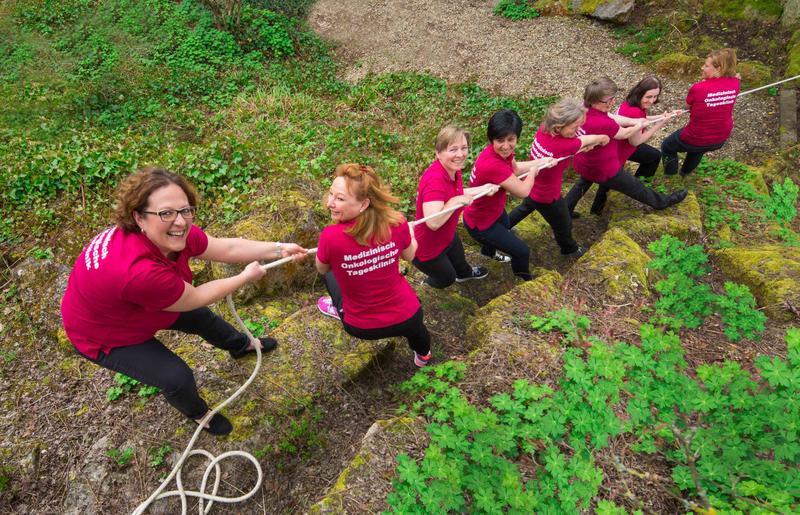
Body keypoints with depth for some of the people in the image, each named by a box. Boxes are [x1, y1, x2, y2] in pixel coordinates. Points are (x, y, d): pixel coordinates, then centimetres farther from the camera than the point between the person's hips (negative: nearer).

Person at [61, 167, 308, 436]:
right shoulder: (140, 272, -46)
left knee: (202, 316, 20)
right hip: (104, 335, -7)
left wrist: (280, 249, -12)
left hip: (134, 304, 8)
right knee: (177, 377, -11)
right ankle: (198, 413, 26)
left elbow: (227, 247, -12)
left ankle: (242, 345, 52)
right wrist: (246, 277, -17)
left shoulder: (174, 232, -25)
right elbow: (195, 297, -29)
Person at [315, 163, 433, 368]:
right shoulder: (397, 223, -23)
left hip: (362, 328, -1)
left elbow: (322, 269, -6)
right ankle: (422, 353, 67)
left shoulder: (330, 237, -30)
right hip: (408, 319, 2)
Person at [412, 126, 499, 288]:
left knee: (459, 259, 38)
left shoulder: (453, 170, -11)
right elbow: (433, 222, -47)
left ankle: (465, 273, 72)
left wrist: (483, 189, 5)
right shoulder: (434, 180, -39)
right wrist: (456, 201, -37)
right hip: (426, 249, -9)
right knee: (447, 278, 18)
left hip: (447, 236, 9)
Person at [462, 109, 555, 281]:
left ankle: (489, 252, 72)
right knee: (522, 251, 6)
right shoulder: (493, 165, -43)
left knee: (506, 231, 40)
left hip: (494, 210, 9)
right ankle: (525, 280, 37)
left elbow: (515, 169, 7)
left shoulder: (501, 151, -17)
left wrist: (541, 162, -1)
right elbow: (523, 192, -29)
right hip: (480, 223, -9)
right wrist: (533, 171, -11)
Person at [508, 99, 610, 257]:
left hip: (531, 186, 6)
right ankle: (570, 249, 53)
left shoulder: (544, 127, -19)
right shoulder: (564, 146, -39)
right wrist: (603, 138, 1)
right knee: (563, 224, 25)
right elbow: (590, 140, -17)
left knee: (526, 207, 39)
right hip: (546, 196, -6)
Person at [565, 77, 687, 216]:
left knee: (582, 185, 36)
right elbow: (624, 134, -15)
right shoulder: (604, 124, -36)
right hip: (604, 170, -6)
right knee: (636, 188, 18)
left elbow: (613, 118, -5)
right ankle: (662, 202, 40)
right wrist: (638, 126, 5)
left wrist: (635, 121, -10)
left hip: (584, 164, 7)